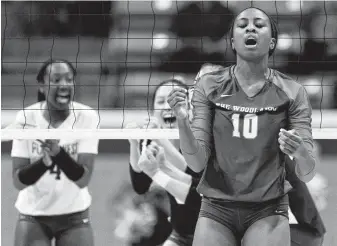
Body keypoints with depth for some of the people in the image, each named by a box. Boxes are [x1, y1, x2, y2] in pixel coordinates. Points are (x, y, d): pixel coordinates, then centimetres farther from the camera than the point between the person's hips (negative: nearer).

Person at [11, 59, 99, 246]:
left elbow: (83, 179, -22)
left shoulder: (87, 117, -14)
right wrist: (44, 160, -34)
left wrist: (57, 152, -40)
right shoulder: (26, 118, -12)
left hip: (74, 216, 0)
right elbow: (18, 181, -15)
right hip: (33, 215, 0)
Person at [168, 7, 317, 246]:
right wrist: (182, 120, -23)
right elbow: (197, 163, -6)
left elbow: (306, 174, -6)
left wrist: (300, 153, -29)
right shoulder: (209, 87, -1)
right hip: (217, 210, 1)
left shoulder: (292, 92, -3)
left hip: (268, 211, -1)